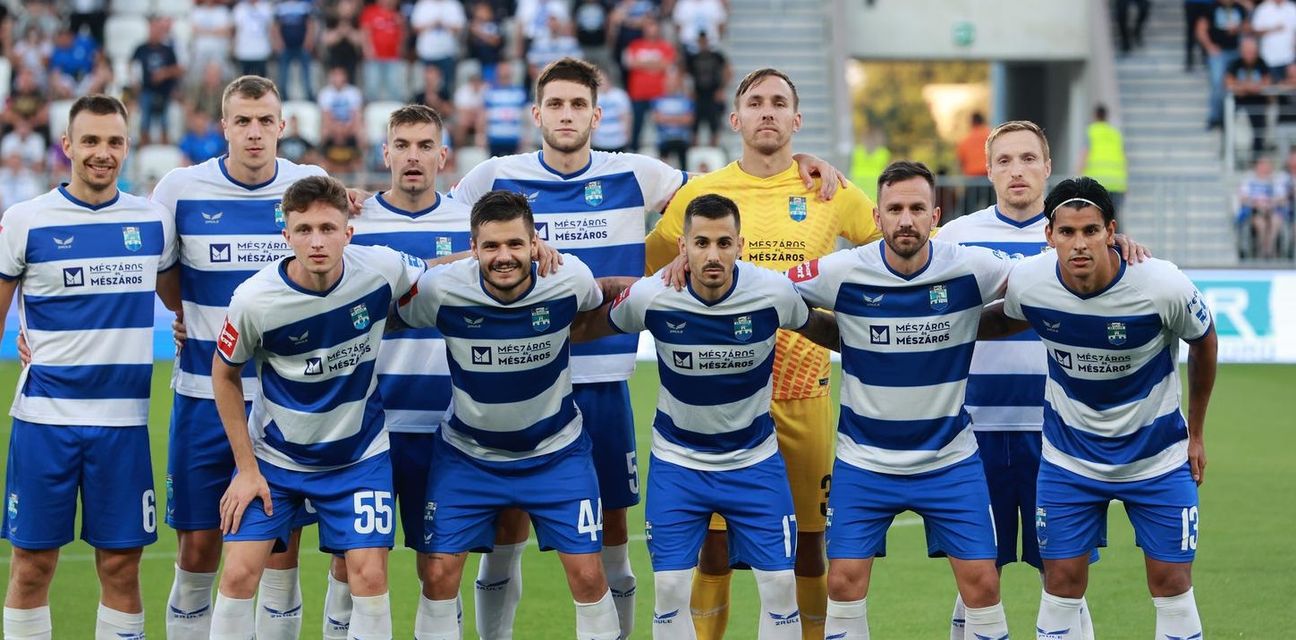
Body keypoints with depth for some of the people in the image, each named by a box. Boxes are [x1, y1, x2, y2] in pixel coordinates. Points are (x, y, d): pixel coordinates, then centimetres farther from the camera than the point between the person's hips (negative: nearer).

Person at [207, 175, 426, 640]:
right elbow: (225, 374, -5)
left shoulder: (383, 270, -18)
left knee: (369, 575, -8)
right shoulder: (254, 300, -22)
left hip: (359, 456, 1)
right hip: (273, 456, -1)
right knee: (239, 573, -7)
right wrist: (246, 469, -4)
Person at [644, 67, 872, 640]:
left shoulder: (831, 192, 4)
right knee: (714, 541, 1)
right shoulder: (698, 194, 4)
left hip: (803, 390, 0)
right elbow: (642, 266, 16)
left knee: (807, 540, 4)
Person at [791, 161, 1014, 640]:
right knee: (845, 582, -4)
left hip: (951, 458, 0)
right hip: (864, 460, 0)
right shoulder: (843, 273, -12)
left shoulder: (970, 268, -11)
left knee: (981, 581, -4)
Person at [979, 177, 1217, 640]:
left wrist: (1196, 433, 6)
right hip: (1068, 458, 2)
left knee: (1172, 585, 0)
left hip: (1157, 456, -1)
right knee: (1062, 585, 2)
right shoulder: (1027, 282, -18)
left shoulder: (1164, 286, -25)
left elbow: (1204, 342, -3)